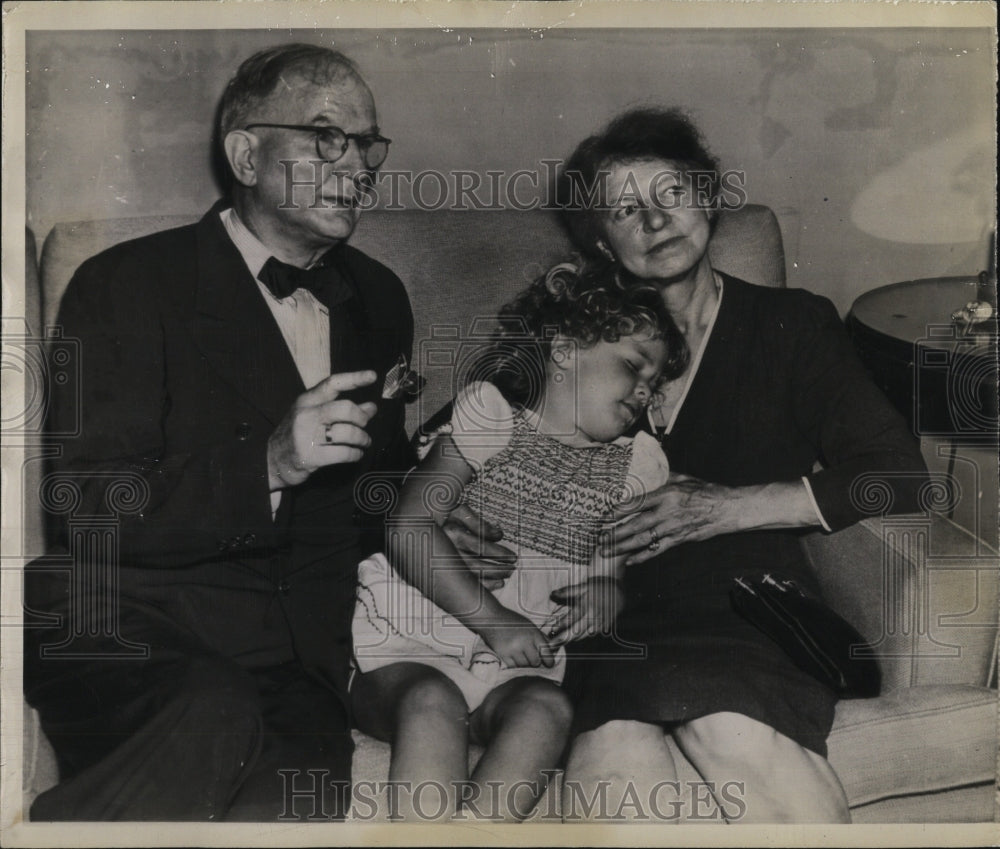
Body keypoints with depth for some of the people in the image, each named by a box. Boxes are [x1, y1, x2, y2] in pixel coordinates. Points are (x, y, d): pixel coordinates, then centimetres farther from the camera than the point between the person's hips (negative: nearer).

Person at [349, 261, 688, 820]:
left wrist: (608, 589, -2)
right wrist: (492, 619, -14)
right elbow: (410, 529, -6)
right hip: (409, 646, -3)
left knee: (547, 709, -30)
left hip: (521, 664, 3)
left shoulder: (636, 463, 18)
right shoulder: (490, 410, 4)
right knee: (432, 702, -35)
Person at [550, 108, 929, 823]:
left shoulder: (790, 324, 16)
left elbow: (896, 473, 7)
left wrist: (727, 507, -4)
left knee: (728, 725, -34)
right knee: (611, 758, -31)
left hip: (745, 597, -1)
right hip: (613, 612, 2)